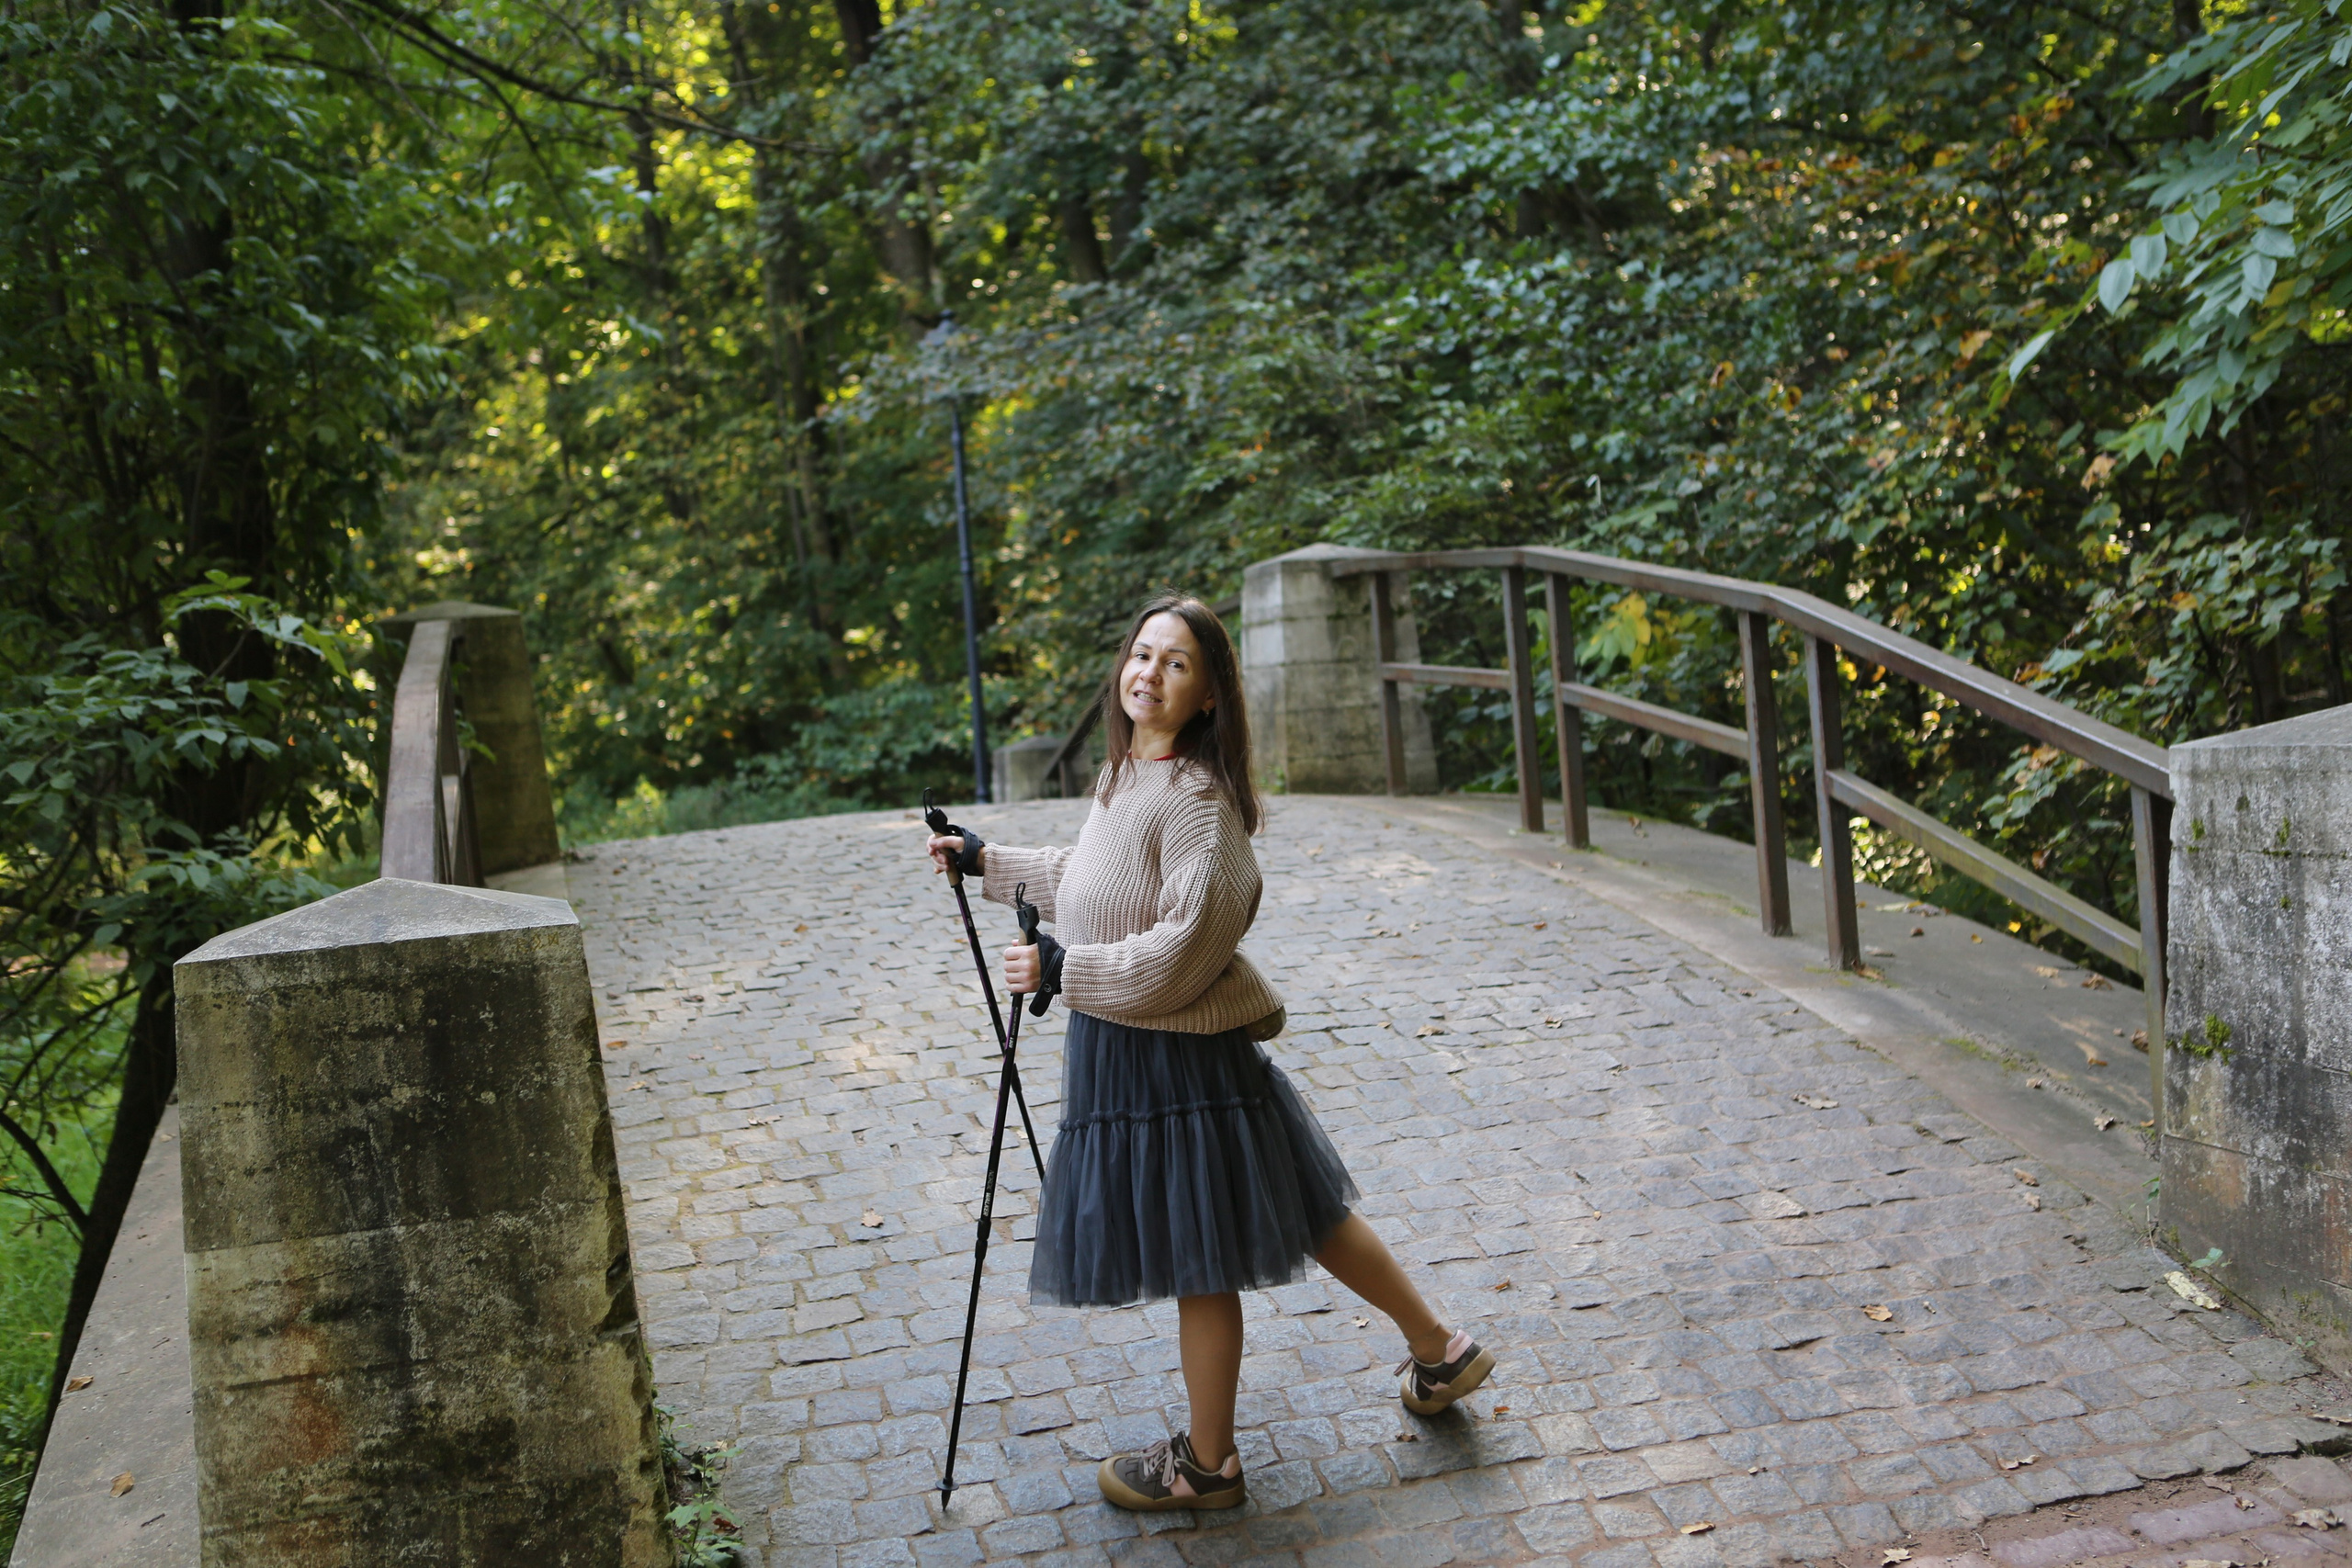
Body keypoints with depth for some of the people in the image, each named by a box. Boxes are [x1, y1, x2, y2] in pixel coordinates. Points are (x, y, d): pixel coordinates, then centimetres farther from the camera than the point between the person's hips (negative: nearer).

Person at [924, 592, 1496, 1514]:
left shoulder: (1196, 796, -20)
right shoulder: (1126, 774, 10)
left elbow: (1185, 950, -24)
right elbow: (1087, 885, 26)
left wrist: (1062, 969, -22)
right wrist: (988, 862, 28)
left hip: (1176, 1056, -10)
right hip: (1126, 1048, 10)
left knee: (1198, 1258, 6)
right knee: (1298, 1211, 20)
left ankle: (1206, 1465, 24)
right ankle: (1438, 1350, 35)